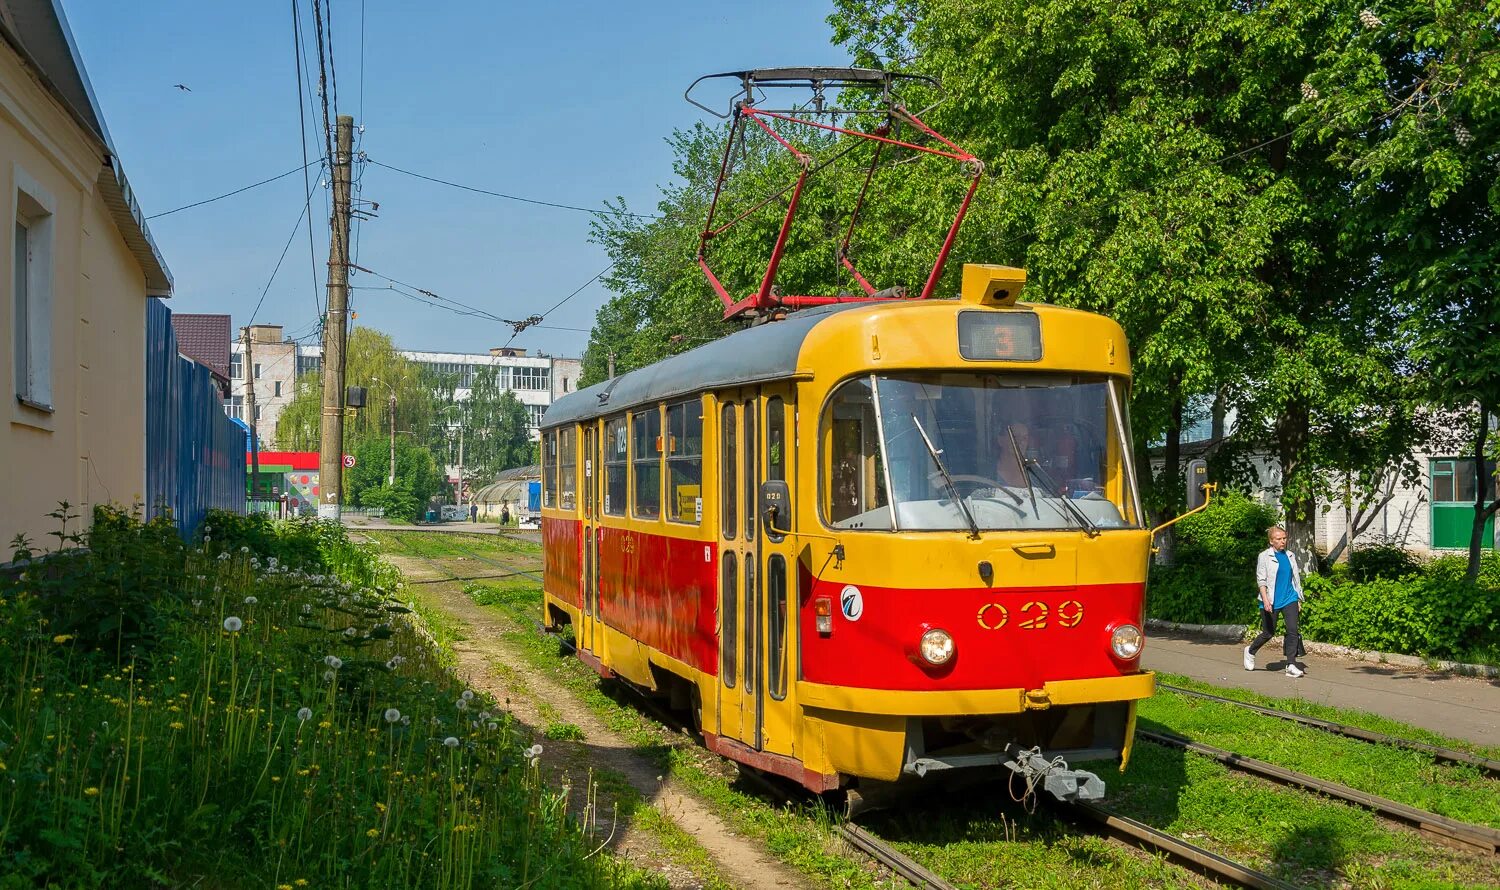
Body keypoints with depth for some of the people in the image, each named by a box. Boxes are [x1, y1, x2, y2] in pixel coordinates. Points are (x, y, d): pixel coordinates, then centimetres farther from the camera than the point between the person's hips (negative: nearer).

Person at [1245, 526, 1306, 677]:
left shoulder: (1289, 556, 11)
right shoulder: (1264, 556, -5)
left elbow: (1296, 579, 19)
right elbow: (1261, 580, -9)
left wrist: (1299, 601, 17)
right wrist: (1265, 600, -20)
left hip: (1289, 599, 4)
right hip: (1272, 602, -4)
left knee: (1293, 630, -11)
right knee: (1269, 633, 6)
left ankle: (1291, 665, -10)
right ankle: (1250, 651, 33)